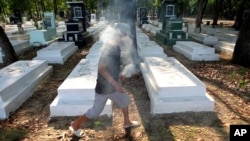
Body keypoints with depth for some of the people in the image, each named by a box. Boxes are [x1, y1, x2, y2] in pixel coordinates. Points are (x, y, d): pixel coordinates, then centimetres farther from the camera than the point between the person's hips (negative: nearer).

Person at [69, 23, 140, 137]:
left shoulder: (116, 47, 3)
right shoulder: (109, 49, -26)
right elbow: (101, 68, -30)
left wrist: (118, 74, 13)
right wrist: (115, 83, -29)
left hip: (113, 84, 9)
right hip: (105, 86, -9)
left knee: (124, 100, 22)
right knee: (96, 111, 6)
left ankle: (127, 122, 44)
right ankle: (75, 125, 27)